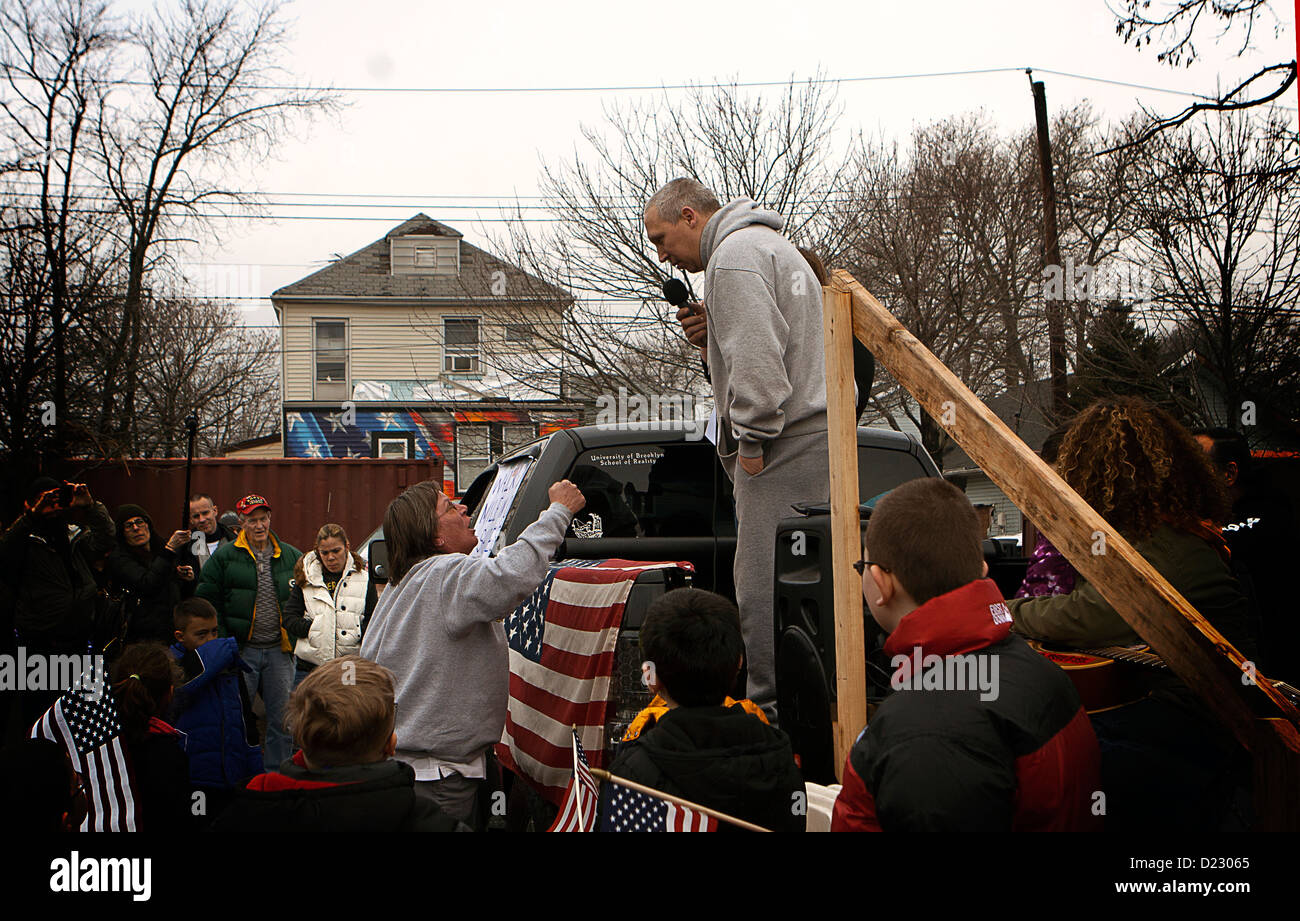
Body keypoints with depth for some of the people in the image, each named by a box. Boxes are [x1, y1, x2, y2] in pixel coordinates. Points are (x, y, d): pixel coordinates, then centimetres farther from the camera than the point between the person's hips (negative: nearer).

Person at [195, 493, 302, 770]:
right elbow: (207, 602, 0)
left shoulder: (291, 557, 7)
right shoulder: (224, 557, -1)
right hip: (241, 650, -2)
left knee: (281, 719, 8)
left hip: (279, 650, 2)